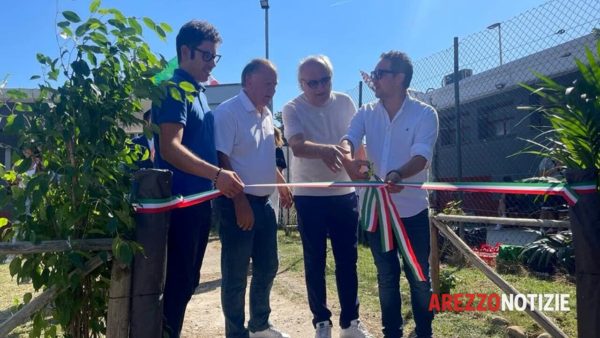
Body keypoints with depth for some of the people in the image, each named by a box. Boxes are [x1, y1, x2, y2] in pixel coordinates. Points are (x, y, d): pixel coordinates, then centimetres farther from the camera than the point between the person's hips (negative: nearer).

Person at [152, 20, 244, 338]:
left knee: (188, 278, 17)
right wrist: (217, 174, -31)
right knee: (178, 278, 0)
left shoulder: (198, 92, 16)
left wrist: (218, 177, 18)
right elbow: (170, 148, -23)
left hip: (199, 201, 9)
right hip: (180, 202, -9)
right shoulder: (175, 90, -11)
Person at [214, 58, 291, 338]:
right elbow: (222, 160, -19)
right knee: (235, 274, 4)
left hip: (264, 202, 9)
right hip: (237, 203, -8)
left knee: (267, 267, 17)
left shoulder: (266, 114, 13)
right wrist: (240, 202, -21)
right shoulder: (228, 112, -13)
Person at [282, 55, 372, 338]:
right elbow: (297, 145, -26)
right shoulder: (292, 109, -8)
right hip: (309, 196, -3)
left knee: (347, 259, 10)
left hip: (345, 193, 3)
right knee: (315, 261, 7)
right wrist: (324, 150, -44)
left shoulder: (345, 103, 3)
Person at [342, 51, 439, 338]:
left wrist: (398, 174, -42)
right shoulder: (366, 113, 3)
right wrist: (347, 159, -38)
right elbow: (348, 139, -14)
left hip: (412, 210, -2)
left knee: (419, 277, 10)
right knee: (387, 277, 16)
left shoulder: (425, 114, -7)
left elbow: (422, 156, -20)